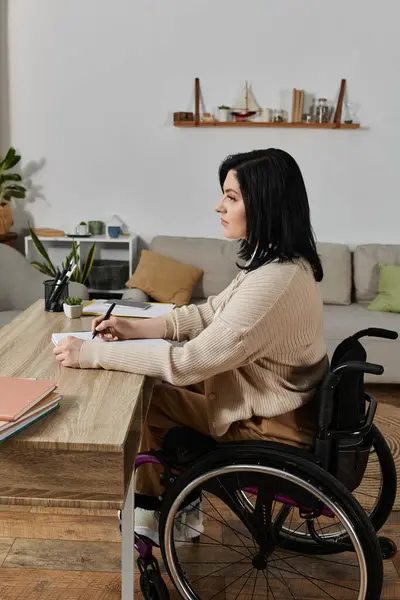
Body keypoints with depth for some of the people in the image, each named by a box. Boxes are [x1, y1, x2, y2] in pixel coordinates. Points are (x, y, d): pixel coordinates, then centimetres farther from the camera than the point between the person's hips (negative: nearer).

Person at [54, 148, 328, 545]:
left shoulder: (275, 281, -32)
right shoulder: (280, 261, -1)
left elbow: (189, 361, -30)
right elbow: (212, 312, 7)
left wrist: (92, 354, -23)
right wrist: (135, 328, -4)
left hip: (271, 426, -9)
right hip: (272, 400, 9)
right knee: (161, 386, 13)